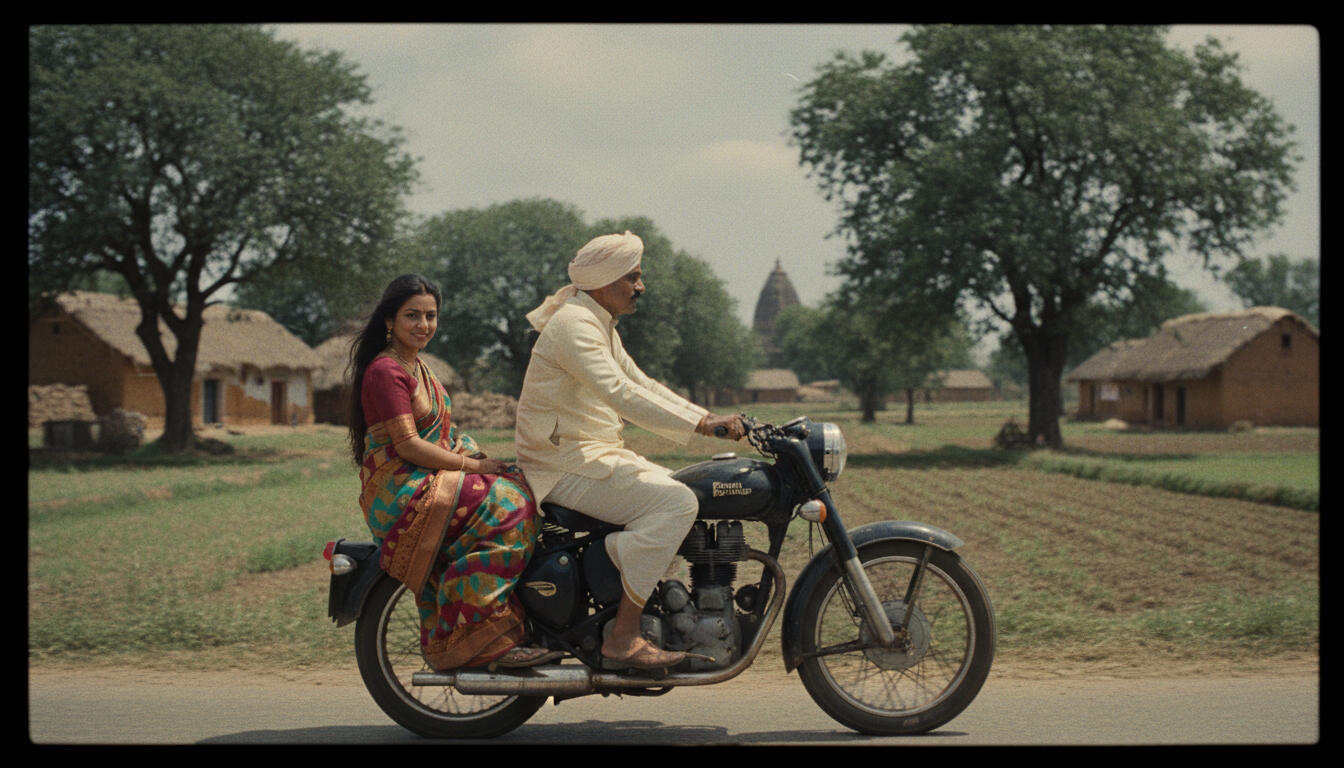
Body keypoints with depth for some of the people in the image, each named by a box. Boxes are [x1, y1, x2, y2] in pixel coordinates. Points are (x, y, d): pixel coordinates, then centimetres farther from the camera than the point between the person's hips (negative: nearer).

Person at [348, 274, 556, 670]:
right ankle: (482, 641, -24)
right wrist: (475, 466, -15)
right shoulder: (385, 371, -12)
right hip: (401, 490, -10)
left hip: (433, 478, 10)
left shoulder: (417, 366, 19)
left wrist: (478, 456, 4)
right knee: (507, 508, -25)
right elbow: (408, 445, -18)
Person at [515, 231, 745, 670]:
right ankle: (623, 637, -24)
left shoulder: (601, 326, 18)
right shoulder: (574, 324, -16)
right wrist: (700, 426, -32)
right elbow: (620, 395, -28)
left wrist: (711, 418, 8)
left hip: (598, 453, 10)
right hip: (566, 466, -10)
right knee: (675, 503, -24)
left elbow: (642, 385, 21)